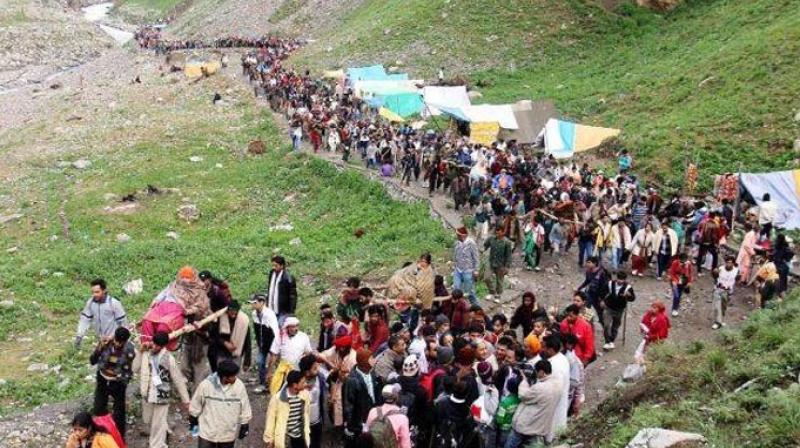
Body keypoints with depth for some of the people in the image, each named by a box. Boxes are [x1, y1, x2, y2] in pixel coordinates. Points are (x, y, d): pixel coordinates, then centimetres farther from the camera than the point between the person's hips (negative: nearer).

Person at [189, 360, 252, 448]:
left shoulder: (239, 386, -18)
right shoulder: (206, 385, -21)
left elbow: (244, 409, -4)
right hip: (207, 431, -1)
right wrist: (193, 420, 8)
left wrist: (244, 426, 2)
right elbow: (196, 405, -4)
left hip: (228, 433, 1)